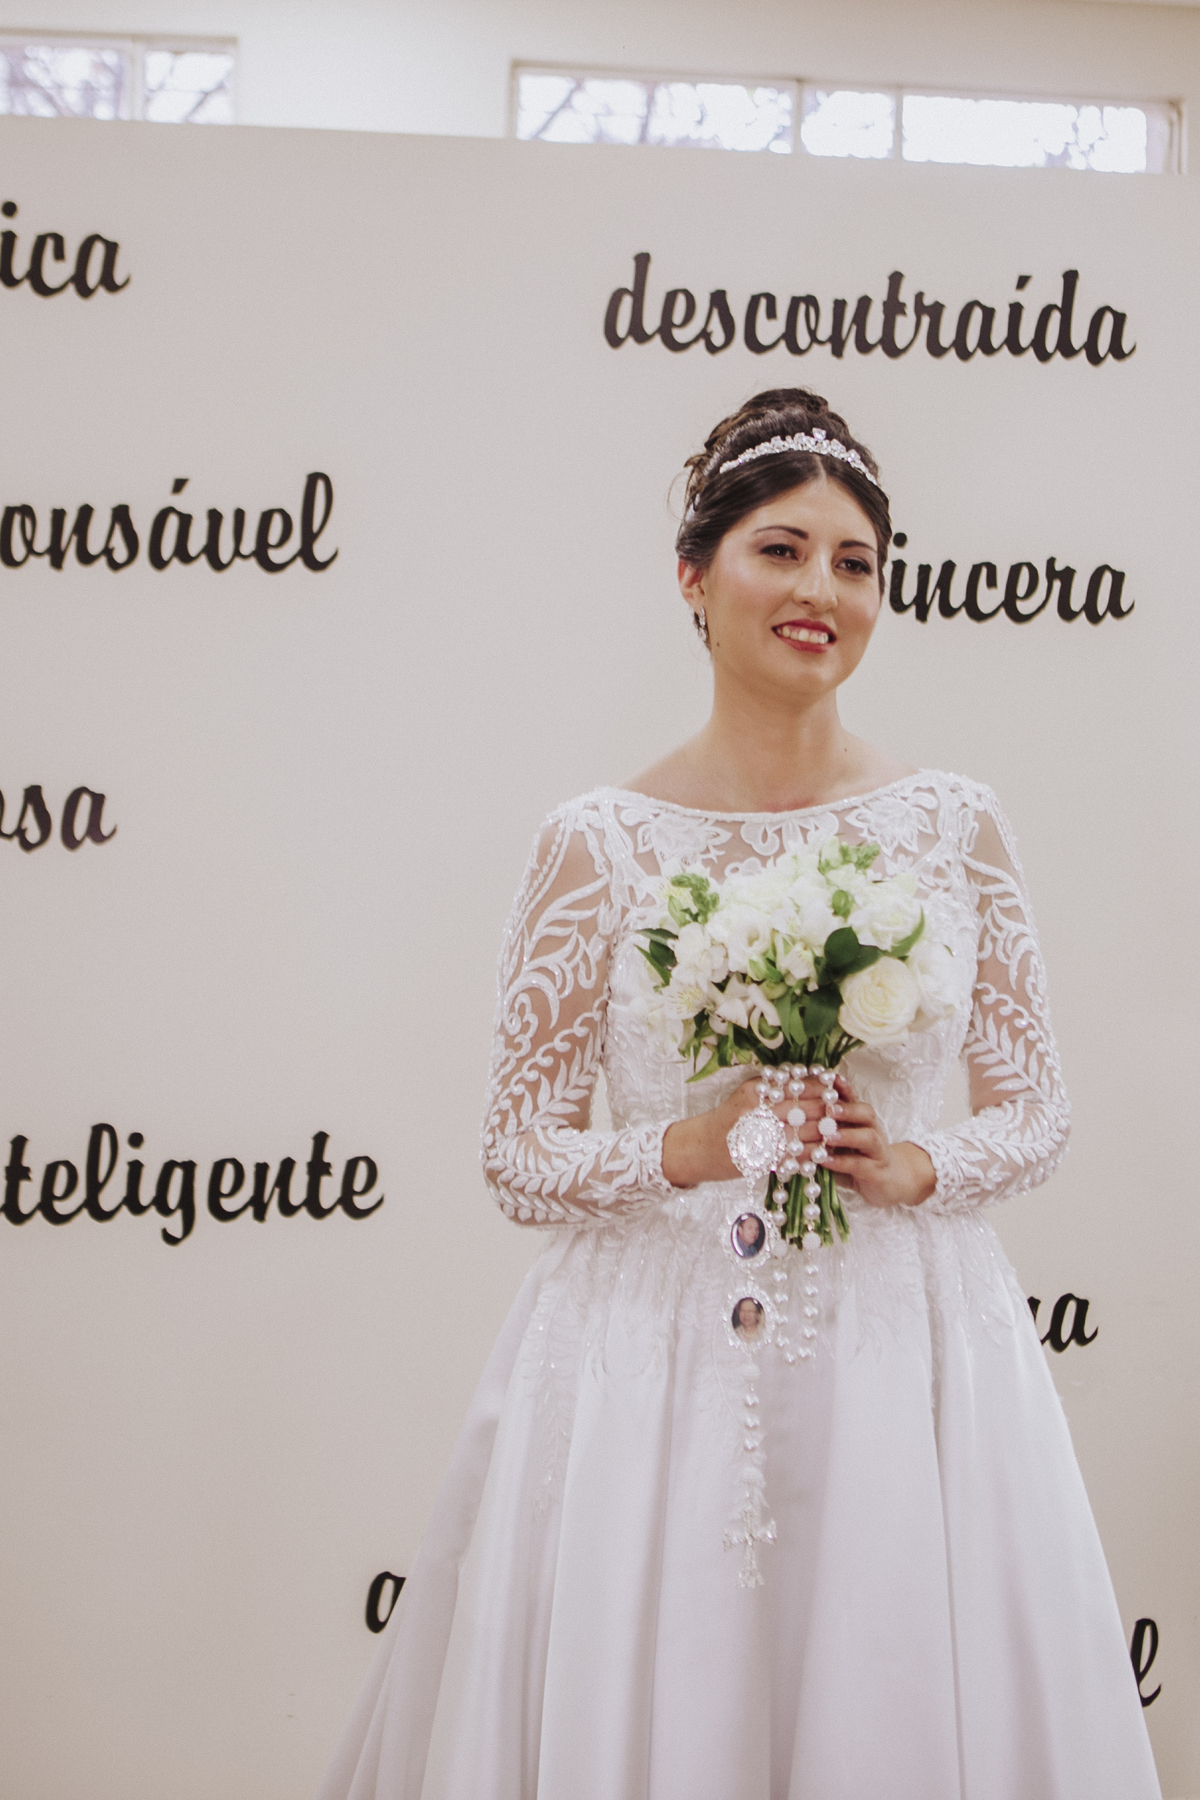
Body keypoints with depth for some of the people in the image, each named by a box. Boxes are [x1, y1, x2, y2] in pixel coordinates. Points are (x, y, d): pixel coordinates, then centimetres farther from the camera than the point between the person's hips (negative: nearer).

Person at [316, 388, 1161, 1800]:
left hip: (907, 1354, 2)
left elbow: (1037, 1111, 8)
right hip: (655, 1359, -1)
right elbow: (517, 1157, -1)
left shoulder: (954, 826, 1)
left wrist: (914, 1166, -11)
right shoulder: (599, 843, -4)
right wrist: (690, 1151, -17)